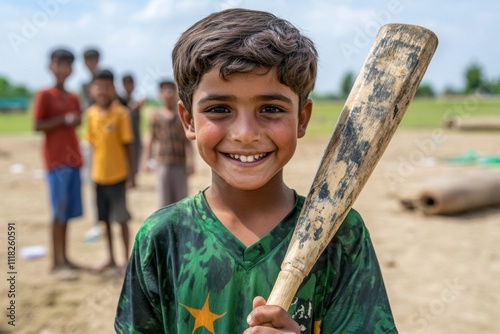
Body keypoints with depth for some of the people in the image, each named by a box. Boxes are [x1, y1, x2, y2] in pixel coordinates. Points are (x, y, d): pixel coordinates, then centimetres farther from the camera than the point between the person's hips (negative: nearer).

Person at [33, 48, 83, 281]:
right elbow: (37, 126, -9)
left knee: (68, 212, 8)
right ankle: (57, 263, 1)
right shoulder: (44, 95, -3)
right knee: (59, 213, -5)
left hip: (73, 161, 6)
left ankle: (64, 258, 17)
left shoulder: (74, 98, 14)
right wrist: (63, 120, -18)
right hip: (56, 161, -6)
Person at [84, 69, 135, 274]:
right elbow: (93, 144, 8)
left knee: (121, 218, 4)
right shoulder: (90, 113, 3)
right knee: (105, 218, 14)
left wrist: (130, 174, -7)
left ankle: (127, 260, 18)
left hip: (117, 174, -4)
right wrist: (93, 172, 7)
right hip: (99, 175, 4)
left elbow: (127, 146, -7)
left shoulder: (120, 113, -9)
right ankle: (111, 259, 28)